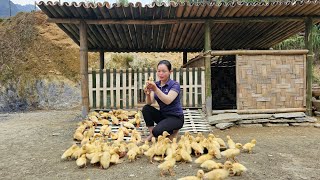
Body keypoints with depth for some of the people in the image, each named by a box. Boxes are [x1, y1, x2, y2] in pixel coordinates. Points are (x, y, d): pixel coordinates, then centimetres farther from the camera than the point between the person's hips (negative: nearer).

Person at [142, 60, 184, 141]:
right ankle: (151, 134, -5)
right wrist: (147, 94, -32)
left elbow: (168, 101, -31)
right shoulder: (156, 84, 1)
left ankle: (174, 131, 4)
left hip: (176, 117, -5)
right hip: (163, 115, 5)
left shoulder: (175, 85, -14)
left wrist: (155, 89, -43)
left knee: (157, 131, -27)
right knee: (146, 108, -18)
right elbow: (149, 103, -11)